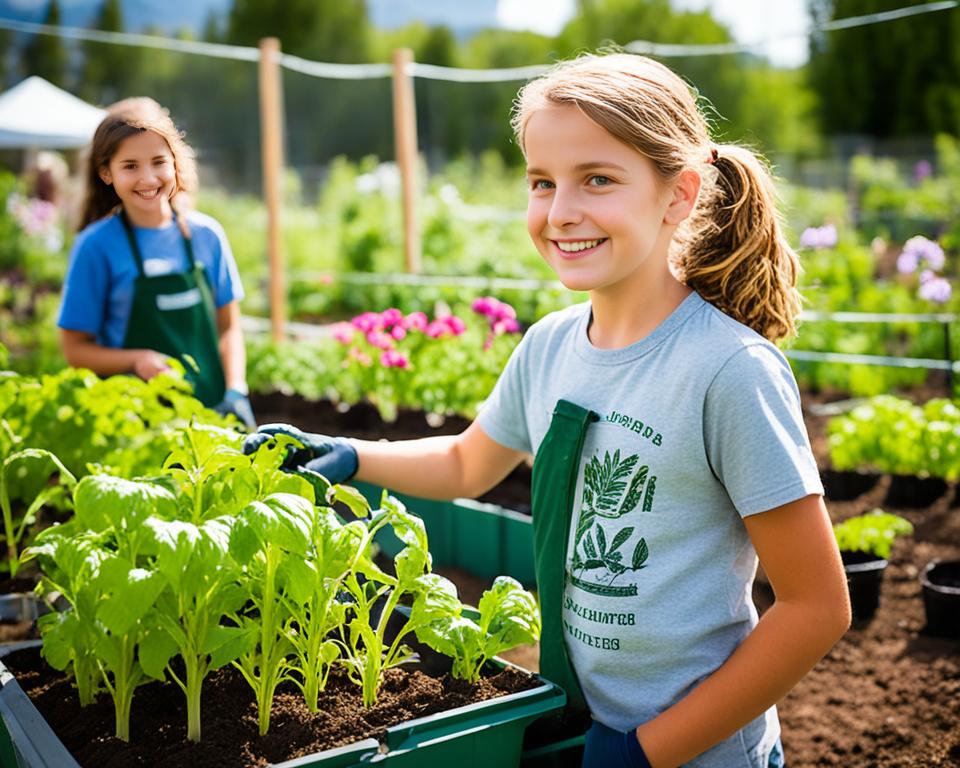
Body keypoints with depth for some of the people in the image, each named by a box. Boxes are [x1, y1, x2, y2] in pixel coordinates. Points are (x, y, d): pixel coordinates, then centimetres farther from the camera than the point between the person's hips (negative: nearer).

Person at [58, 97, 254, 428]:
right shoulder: (96, 246, -5)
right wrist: (138, 360, -17)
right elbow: (76, 349, 0)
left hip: (213, 409, 3)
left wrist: (235, 393, -3)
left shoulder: (206, 235, 4)